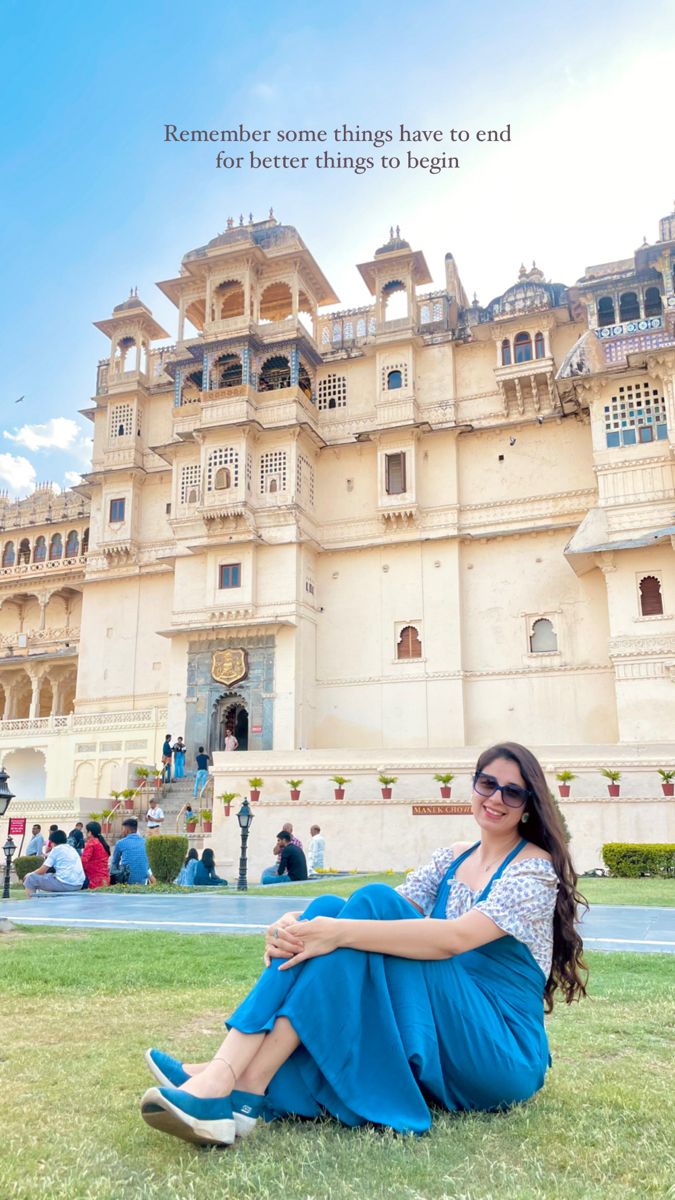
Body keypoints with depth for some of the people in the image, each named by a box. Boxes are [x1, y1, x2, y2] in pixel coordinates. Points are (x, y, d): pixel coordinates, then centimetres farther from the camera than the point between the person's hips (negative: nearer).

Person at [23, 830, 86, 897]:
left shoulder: (56, 849, 0)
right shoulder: (72, 849, 20)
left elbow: (42, 870, 0)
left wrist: (30, 874, 19)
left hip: (64, 883, -8)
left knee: (31, 879, 5)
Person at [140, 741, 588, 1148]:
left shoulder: (537, 867, -8)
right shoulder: (454, 858, 12)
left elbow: (456, 937, -25)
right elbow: (400, 914, -2)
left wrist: (341, 933, -34)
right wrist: (299, 923, -21)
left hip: (502, 1055, -6)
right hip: (436, 1039, 6)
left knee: (374, 903, -27)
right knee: (328, 908, -16)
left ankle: (243, 1088, -33)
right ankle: (221, 1073, -28)